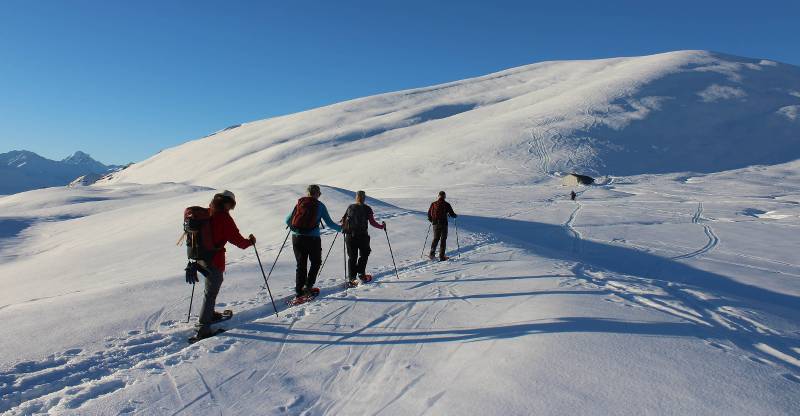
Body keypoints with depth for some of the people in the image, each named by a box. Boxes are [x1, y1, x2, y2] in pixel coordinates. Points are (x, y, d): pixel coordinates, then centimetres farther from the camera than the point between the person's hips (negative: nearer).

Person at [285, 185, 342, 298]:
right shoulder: (320, 205, 1)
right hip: (312, 238, -3)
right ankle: (308, 286, 6)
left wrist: (293, 227, 31)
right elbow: (329, 223, 2)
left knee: (301, 264, 14)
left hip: (297, 237, 3)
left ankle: (299, 290, 14)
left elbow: (288, 220, 10)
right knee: (316, 262, 17)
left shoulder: (299, 203, 8)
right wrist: (340, 228, 19)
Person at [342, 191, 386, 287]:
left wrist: (343, 228, 26)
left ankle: (351, 278, 4)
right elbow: (372, 223, -5)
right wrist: (382, 226, 10)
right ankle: (361, 273, 12)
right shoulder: (367, 209, -3)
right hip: (362, 236, -2)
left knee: (352, 257, 10)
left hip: (350, 236, 2)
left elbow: (344, 220, 6)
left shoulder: (350, 207, 5)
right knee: (364, 255, 19)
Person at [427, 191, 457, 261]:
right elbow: (452, 214, -3)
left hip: (435, 224, 3)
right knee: (443, 239, 6)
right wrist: (455, 216, 20)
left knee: (435, 239, 16)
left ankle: (432, 254, 7)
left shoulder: (433, 204, 1)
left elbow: (429, 213, 7)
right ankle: (442, 256, 5)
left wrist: (431, 221, 24)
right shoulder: (446, 204, -7)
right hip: (443, 224, -3)